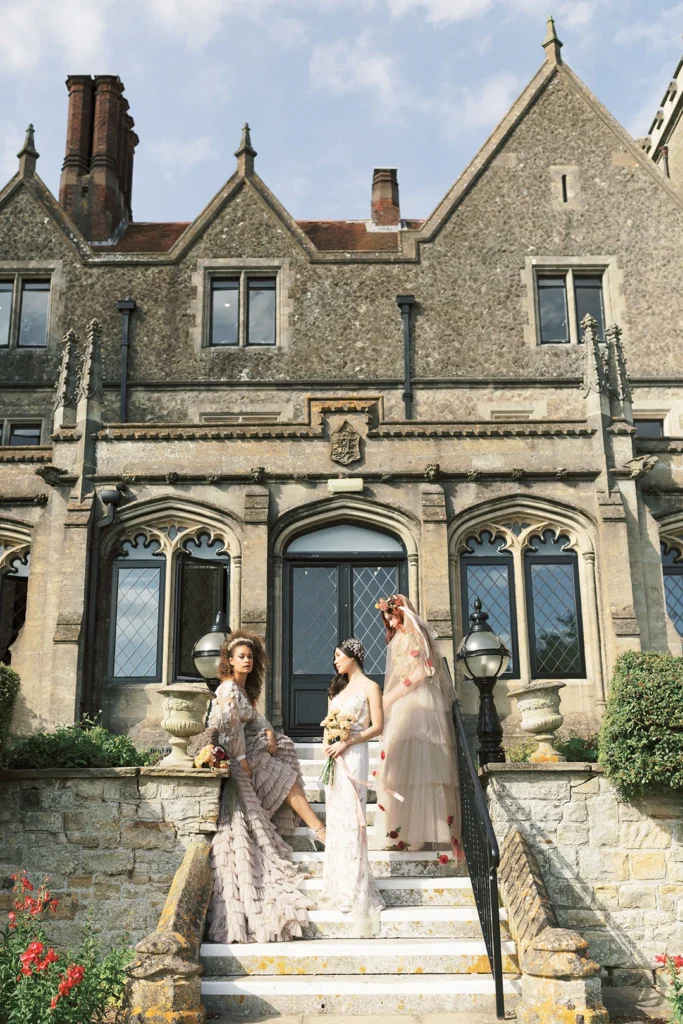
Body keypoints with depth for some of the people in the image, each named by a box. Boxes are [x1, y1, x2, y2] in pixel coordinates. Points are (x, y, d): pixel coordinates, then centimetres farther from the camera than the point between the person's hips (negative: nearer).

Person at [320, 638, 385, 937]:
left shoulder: (369, 687, -2)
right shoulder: (337, 687, 19)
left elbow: (378, 726, -8)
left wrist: (346, 742, -16)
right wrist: (328, 744, 1)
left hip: (353, 755, -7)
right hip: (334, 755, 7)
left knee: (350, 817, -10)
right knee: (335, 817, 8)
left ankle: (355, 889, -6)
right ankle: (339, 886, 15)